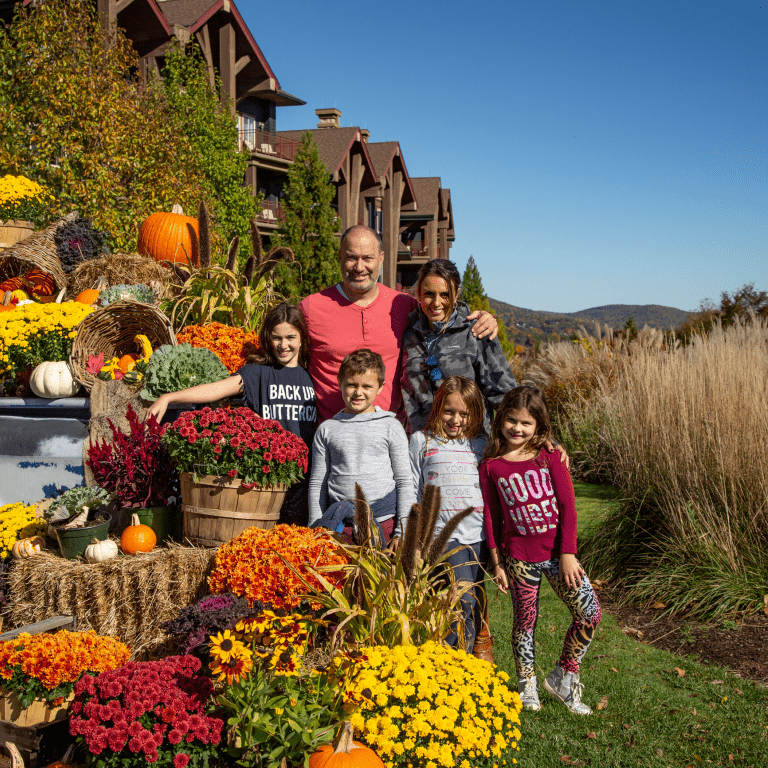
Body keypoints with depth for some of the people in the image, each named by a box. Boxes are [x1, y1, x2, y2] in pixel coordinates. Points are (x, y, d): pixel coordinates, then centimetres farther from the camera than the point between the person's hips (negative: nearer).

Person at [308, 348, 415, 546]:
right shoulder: (327, 430, 11)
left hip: (384, 522, -1)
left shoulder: (391, 427, 7)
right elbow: (317, 484, 13)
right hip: (340, 523, 1)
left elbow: (404, 482, 7)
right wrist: (316, 528, 7)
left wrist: (402, 532, 1)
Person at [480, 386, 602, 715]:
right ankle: (527, 684, 30)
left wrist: (568, 554, -8)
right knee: (525, 619, 9)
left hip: (557, 552, 1)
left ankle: (563, 676, 14)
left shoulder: (549, 458, -2)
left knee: (590, 613, -5)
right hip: (519, 557, -1)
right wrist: (497, 562, 2)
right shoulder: (490, 466, -3)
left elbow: (568, 507, -3)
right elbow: (491, 517, 2)